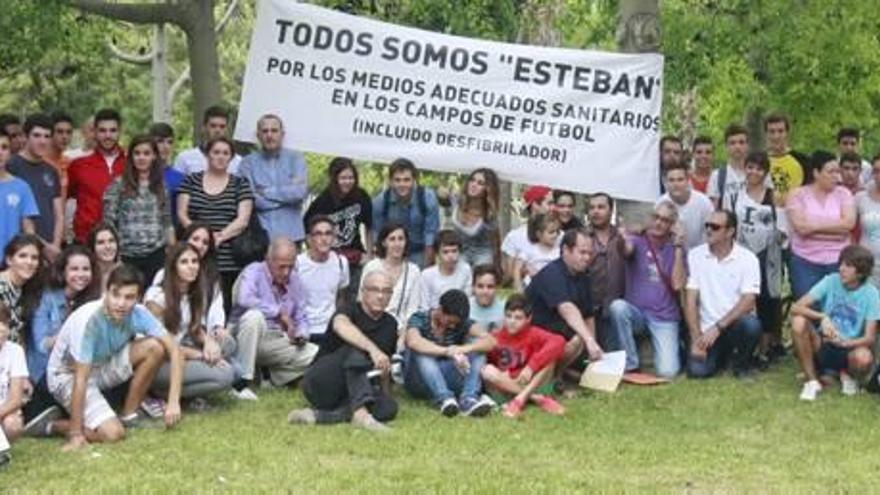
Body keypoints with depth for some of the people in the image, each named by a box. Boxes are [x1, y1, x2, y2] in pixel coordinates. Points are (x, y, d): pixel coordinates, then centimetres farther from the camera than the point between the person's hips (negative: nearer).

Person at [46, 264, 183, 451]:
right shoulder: (89, 320, -33)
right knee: (113, 434, -24)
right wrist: (76, 435, -29)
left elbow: (174, 349, -14)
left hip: (104, 365, 6)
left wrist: (174, 402, -23)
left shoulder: (138, 314, -18)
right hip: (68, 375, -6)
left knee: (155, 347, -16)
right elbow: (81, 378, -31)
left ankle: (128, 416, -1)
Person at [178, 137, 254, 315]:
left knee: (225, 306, -9)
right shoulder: (191, 181, 14)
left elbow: (243, 220, 2)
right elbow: (182, 214, 7)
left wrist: (220, 236, -12)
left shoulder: (240, 184, 11)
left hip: (228, 261, 0)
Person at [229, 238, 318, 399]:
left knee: (316, 354, -13)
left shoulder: (295, 281, 7)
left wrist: (301, 335, -11)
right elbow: (244, 299, -31)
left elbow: (301, 319, 13)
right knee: (254, 316, -37)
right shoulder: (254, 271, -10)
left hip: (276, 342, 5)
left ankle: (272, 378, 9)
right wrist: (279, 313, -24)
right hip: (243, 338, -5)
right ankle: (242, 381, -30)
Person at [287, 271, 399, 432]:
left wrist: (384, 393, 8)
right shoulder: (351, 311, -7)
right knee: (356, 348, -31)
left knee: (389, 407, -26)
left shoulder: (390, 324, 12)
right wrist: (373, 349, -49)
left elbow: (383, 364, 23)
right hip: (319, 382, -5)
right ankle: (361, 414, -46)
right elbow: (341, 326, -34)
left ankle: (318, 415, -30)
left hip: (349, 396, 6)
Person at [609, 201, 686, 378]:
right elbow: (626, 250, -25)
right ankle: (631, 366, -18)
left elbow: (677, 285, -8)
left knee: (667, 373, -19)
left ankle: (672, 349, 18)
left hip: (665, 318, 0)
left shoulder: (676, 248, 4)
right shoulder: (638, 240, 0)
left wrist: (678, 246, -11)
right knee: (617, 306, -36)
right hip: (636, 312, 1)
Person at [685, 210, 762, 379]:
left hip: (735, 325, -1)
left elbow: (748, 301, -15)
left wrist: (718, 327, -23)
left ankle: (742, 364, -2)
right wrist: (696, 338, -11)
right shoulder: (696, 255, 0)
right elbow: (691, 301, -3)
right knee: (697, 370, -23)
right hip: (707, 329, 1)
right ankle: (722, 354, 16)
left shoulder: (748, 258, -6)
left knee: (751, 324, -36)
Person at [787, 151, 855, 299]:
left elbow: (849, 223, -9)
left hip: (838, 263, 2)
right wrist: (835, 226, -5)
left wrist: (814, 225, -9)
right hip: (805, 263, -1)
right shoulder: (798, 195, 0)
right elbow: (801, 227, -13)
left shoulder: (843, 194, 6)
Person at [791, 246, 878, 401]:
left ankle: (847, 375, 3)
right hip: (823, 345, 2)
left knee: (864, 358, -37)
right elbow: (796, 307, -15)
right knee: (799, 322, -27)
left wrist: (844, 342, -34)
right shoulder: (831, 281, -7)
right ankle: (812, 381, -11)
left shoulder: (871, 295, -10)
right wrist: (822, 317, -33)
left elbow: (870, 338, -15)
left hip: (850, 348, -2)